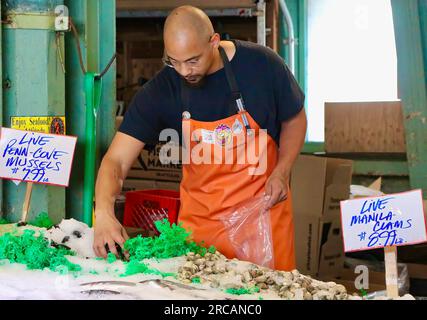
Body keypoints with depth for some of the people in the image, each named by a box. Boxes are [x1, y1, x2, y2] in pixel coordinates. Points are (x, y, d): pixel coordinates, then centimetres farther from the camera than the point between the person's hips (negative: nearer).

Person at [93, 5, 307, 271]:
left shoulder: (261, 64, -13)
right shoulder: (160, 91, -12)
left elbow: (295, 119, 4)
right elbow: (116, 160, -14)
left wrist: (281, 172, -12)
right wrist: (104, 212, -33)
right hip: (200, 216, 1)